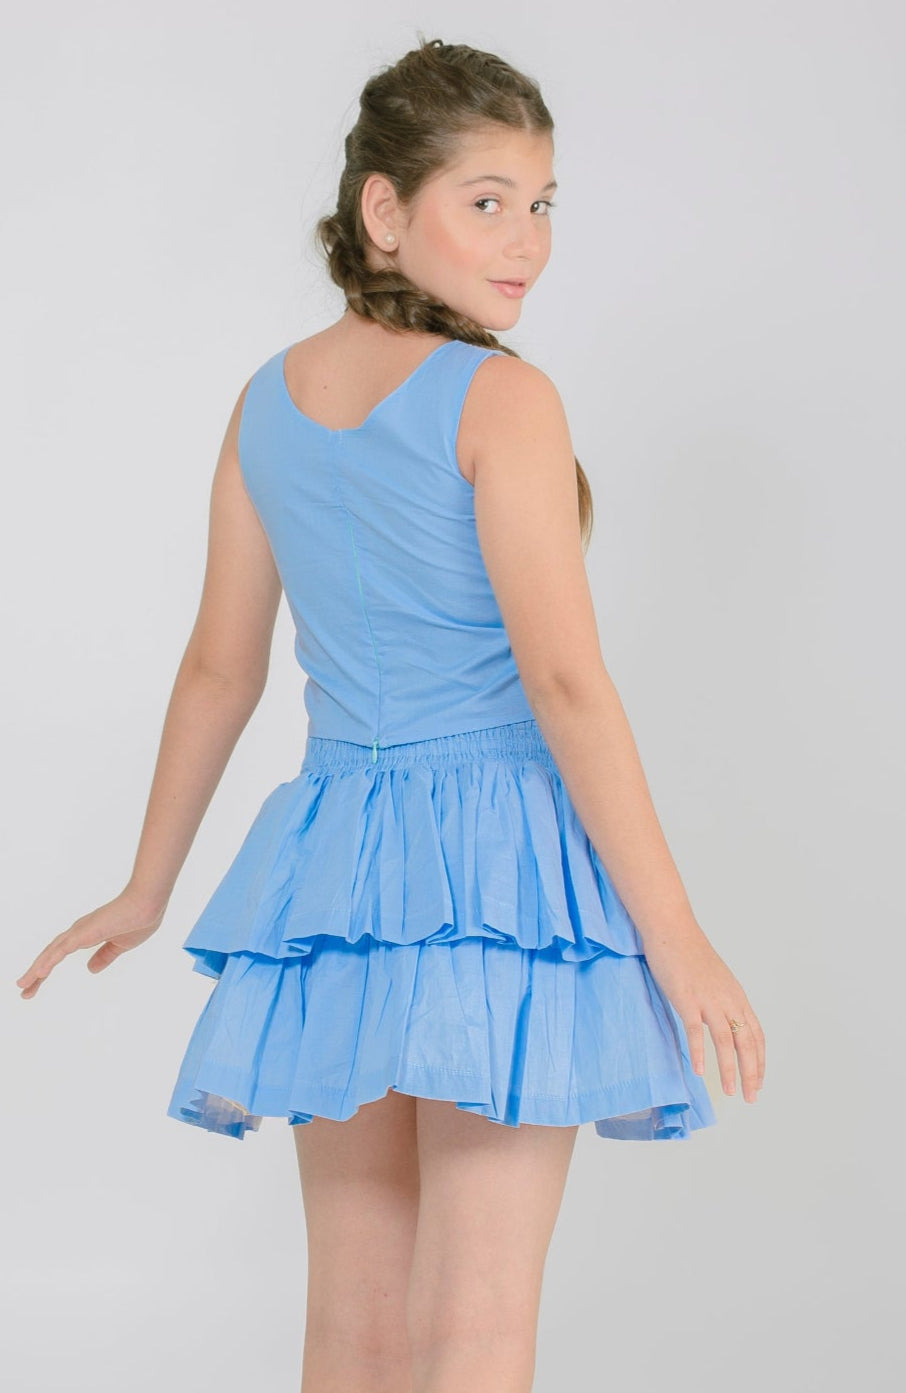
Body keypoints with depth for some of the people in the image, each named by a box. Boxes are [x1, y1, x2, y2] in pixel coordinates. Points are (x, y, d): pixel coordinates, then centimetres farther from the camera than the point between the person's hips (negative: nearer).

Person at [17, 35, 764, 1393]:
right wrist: (676, 937, -13)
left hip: (332, 852, 6)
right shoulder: (502, 398, -11)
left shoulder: (267, 400, 8)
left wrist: (148, 887, 24)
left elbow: (218, 667, 13)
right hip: (501, 858, -6)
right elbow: (565, 681, -16)